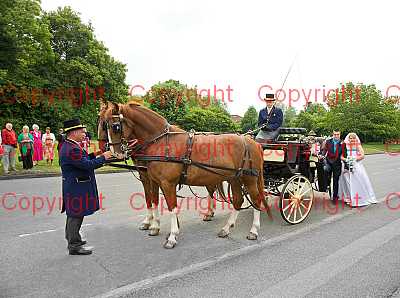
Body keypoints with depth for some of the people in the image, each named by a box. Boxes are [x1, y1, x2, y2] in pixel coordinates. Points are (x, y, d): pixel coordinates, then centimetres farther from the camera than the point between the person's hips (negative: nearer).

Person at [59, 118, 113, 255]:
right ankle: (75, 245, 11)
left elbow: (83, 161, 14)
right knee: (76, 215, 0)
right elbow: (88, 165, -25)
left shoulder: (67, 145, 10)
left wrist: (92, 156, 3)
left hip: (73, 186, 11)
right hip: (77, 188, -11)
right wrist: (103, 157, -15)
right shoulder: (73, 149, -24)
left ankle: (72, 239, 37)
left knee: (73, 214, 22)